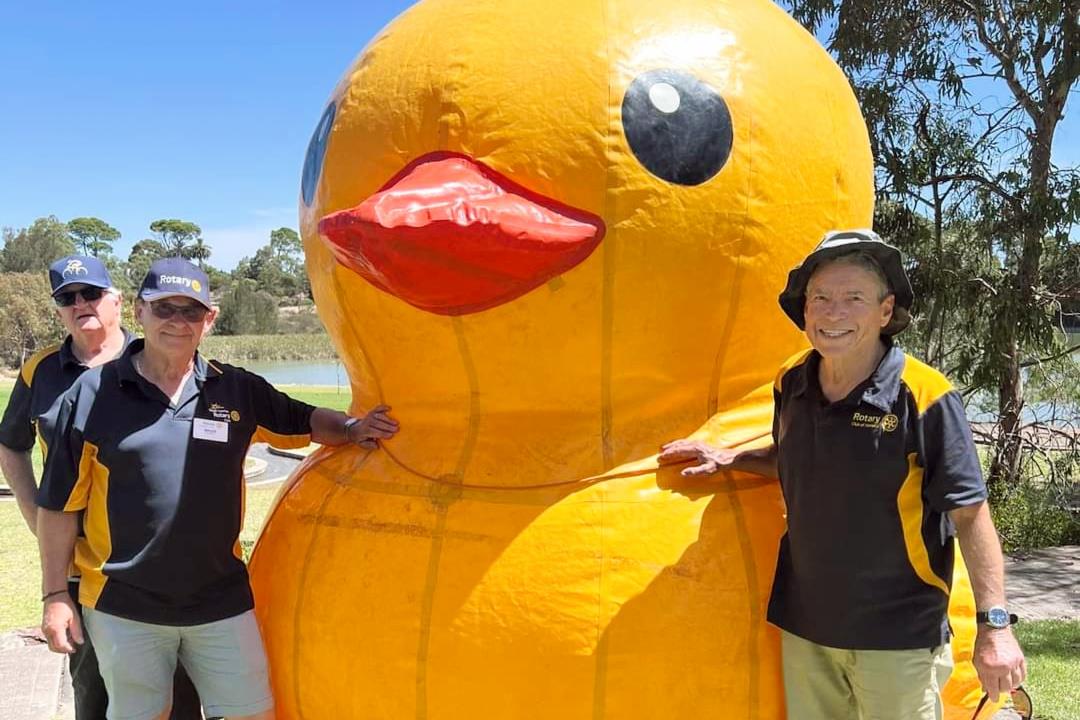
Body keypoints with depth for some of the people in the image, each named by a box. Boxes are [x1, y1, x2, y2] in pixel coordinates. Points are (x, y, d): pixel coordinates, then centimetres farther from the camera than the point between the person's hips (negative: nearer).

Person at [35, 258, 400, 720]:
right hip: (123, 609, -1)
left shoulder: (238, 391, 2)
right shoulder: (93, 393, -3)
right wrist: (55, 596, 0)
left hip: (221, 602, 2)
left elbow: (304, 421, 14)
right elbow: (59, 506, 0)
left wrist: (351, 429, -7)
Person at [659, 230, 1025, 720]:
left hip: (897, 637, -5)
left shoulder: (924, 397, -16)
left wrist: (994, 625, -16)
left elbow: (970, 515, -13)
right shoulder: (792, 383, 0)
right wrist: (727, 458, 7)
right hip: (804, 626, 5)